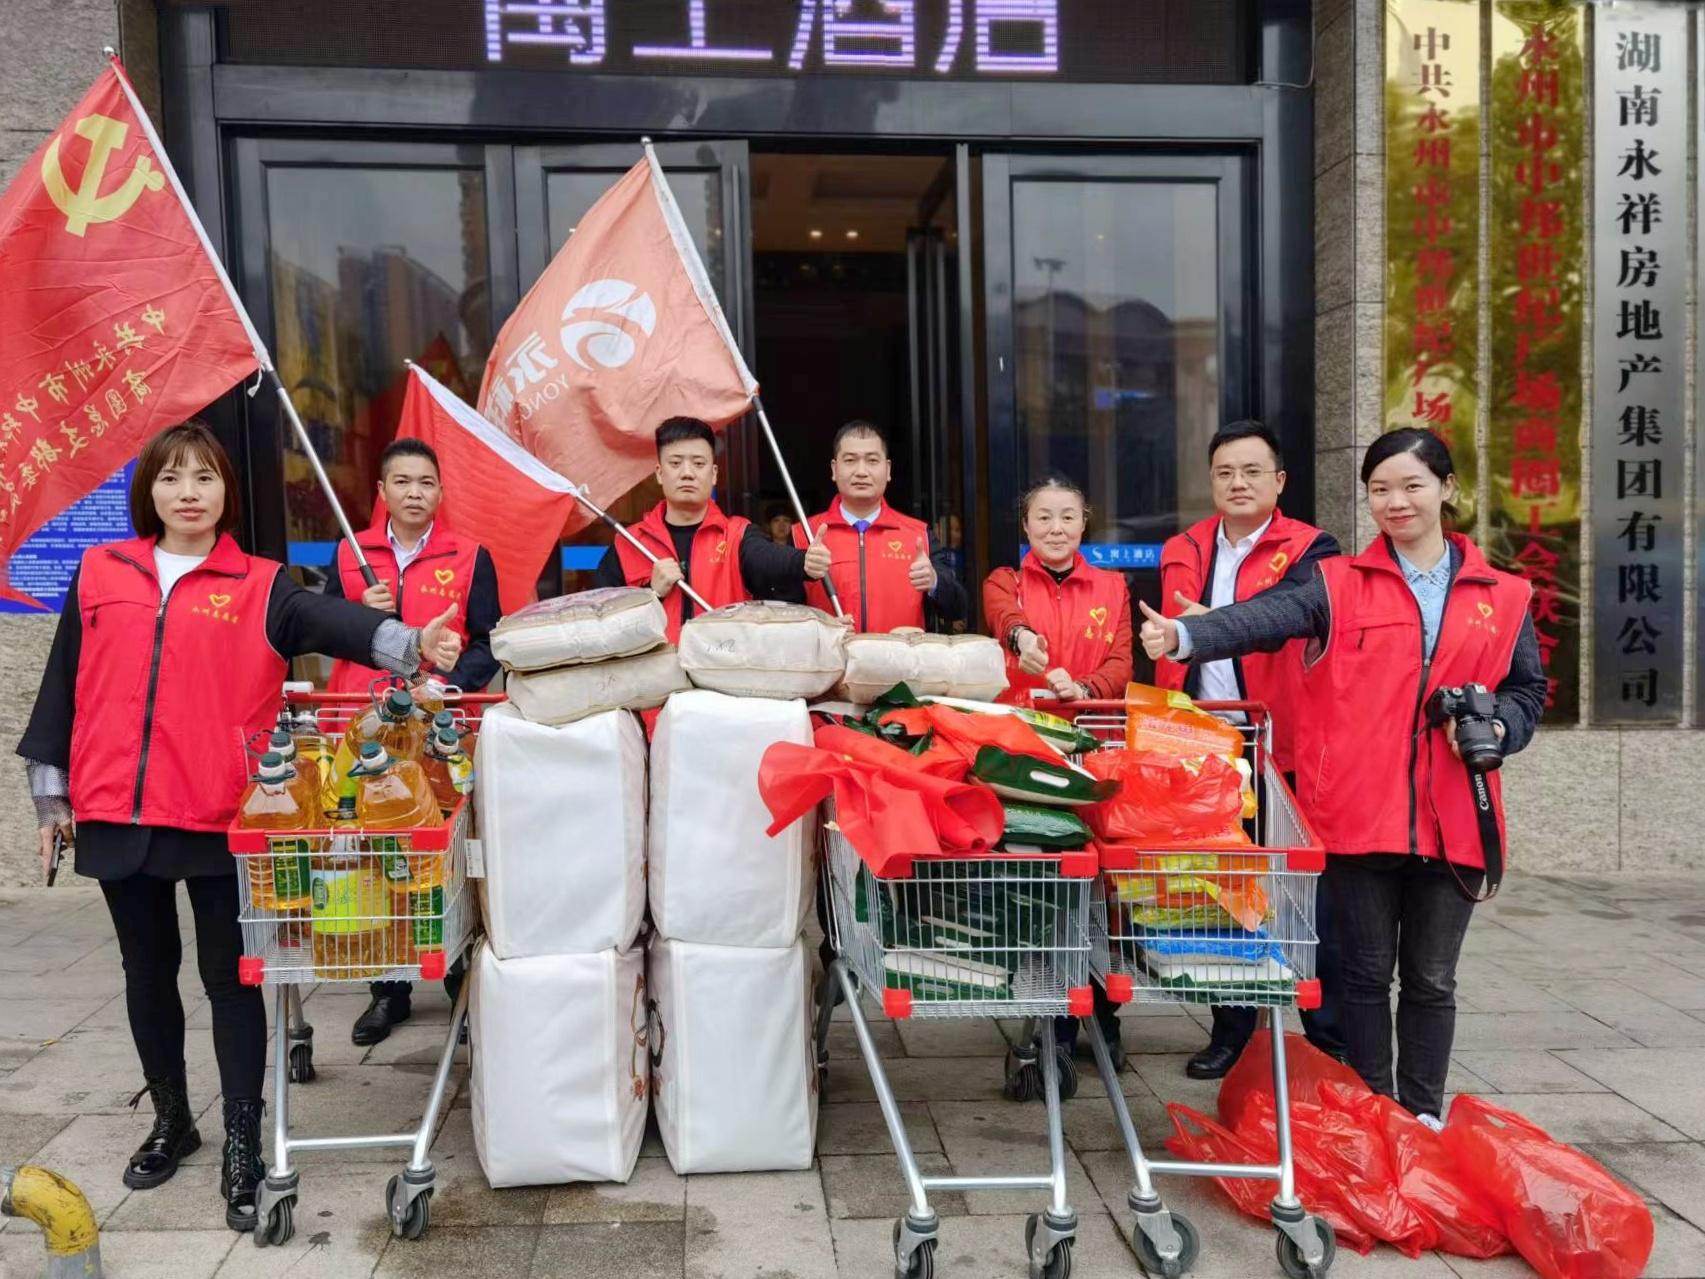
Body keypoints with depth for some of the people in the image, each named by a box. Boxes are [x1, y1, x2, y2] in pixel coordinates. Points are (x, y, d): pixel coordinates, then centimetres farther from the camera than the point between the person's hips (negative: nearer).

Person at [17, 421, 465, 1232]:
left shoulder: (260, 587, -1)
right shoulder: (100, 573, 8)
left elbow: (331, 621, -19)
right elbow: (63, 686, 12)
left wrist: (408, 643, -39)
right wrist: (50, 794, 12)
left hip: (219, 819, -3)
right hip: (115, 817, 3)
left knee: (229, 975, 3)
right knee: (148, 972, 17)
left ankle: (243, 1146, 14)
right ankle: (171, 1120, 36)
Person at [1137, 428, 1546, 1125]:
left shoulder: (1502, 596, 9)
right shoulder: (1340, 584, 2)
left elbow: (1526, 689, 17)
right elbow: (1265, 618, -15)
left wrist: (1497, 727, -7)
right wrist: (1184, 635, -34)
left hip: (1453, 821, 2)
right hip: (1358, 811, -2)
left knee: (1431, 979, 13)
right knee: (1366, 972, 9)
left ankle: (1423, 1116, 29)